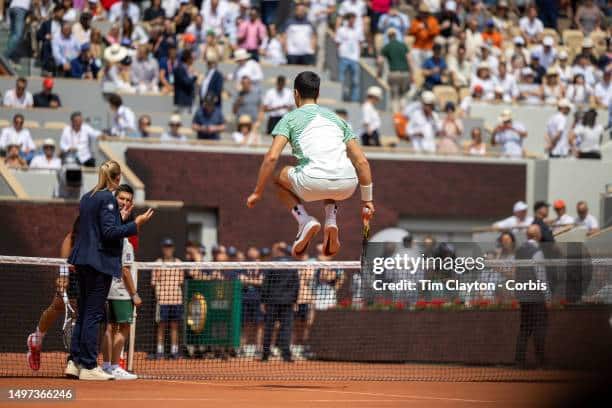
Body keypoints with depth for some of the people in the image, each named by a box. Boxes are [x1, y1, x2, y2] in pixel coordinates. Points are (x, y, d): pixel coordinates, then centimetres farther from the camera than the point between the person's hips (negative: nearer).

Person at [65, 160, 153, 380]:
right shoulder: (107, 198, -12)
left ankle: (75, 362, 11)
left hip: (83, 261, 9)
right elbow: (109, 233, -18)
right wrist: (136, 224, -12)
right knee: (93, 314, -6)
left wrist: (120, 218, 23)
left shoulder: (87, 198, 14)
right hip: (101, 261, -9)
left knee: (83, 313, 12)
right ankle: (89, 366, -5)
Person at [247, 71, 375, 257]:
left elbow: (272, 157, 2)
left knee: (280, 177, 30)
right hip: (347, 186, 4)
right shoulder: (336, 118, 27)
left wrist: (257, 193, 10)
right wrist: (367, 199, 26)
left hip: (313, 183, -3)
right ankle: (331, 221, 14)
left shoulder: (290, 118, 15)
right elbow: (362, 161, 21)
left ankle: (305, 221, 6)